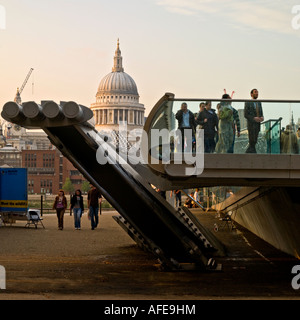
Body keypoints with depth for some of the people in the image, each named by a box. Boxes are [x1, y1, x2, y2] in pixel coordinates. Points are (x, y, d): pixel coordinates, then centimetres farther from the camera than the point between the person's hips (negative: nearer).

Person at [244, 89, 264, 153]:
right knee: (252, 142, -9)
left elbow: (261, 114, 13)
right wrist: (254, 118, -24)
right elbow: (245, 115, -10)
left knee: (254, 142, 9)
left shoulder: (259, 103, 12)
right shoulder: (247, 103, -7)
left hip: (257, 125, 6)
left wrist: (262, 118, -12)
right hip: (251, 125, -6)